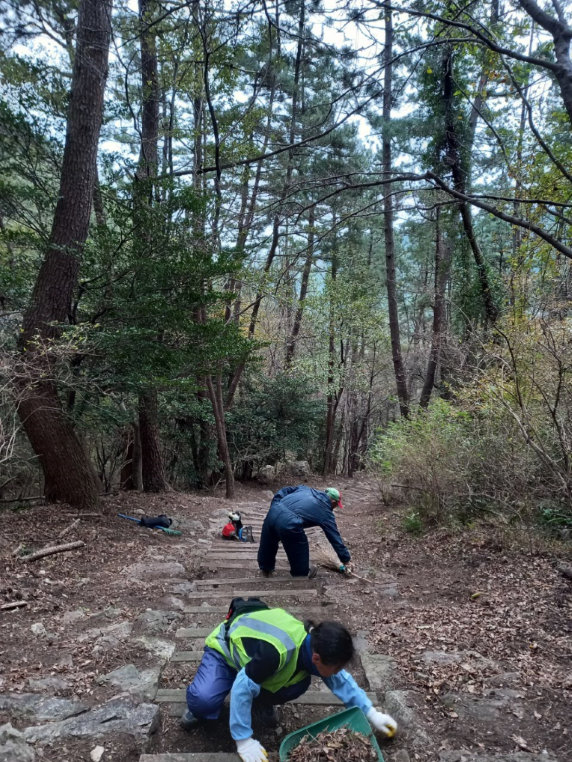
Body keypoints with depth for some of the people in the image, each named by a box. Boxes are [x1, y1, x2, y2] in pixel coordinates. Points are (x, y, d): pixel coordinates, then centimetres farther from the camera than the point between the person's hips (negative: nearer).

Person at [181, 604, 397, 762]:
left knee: (300, 683, -19)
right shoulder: (275, 652, -44)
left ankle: (261, 702, 9)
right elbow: (242, 687, -38)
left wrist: (371, 713, -6)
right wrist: (243, 740, -30)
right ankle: (199, 705, 4)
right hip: (225, 649, -5)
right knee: (205, 700, -32)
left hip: (254, 648, 6)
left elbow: (341, 681, -3)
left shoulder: (314, 645, -19)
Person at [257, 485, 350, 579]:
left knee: (268, 545, 30)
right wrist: (346, 559, 29)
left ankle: (266, 568, 50)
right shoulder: (326, 512, 13)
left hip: (273, 512, 7)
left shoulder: (306, 489, 26)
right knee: (299, 556, 19)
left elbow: (284, 491, 23)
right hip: (288, 523, -7)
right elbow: (335, 537, 19)